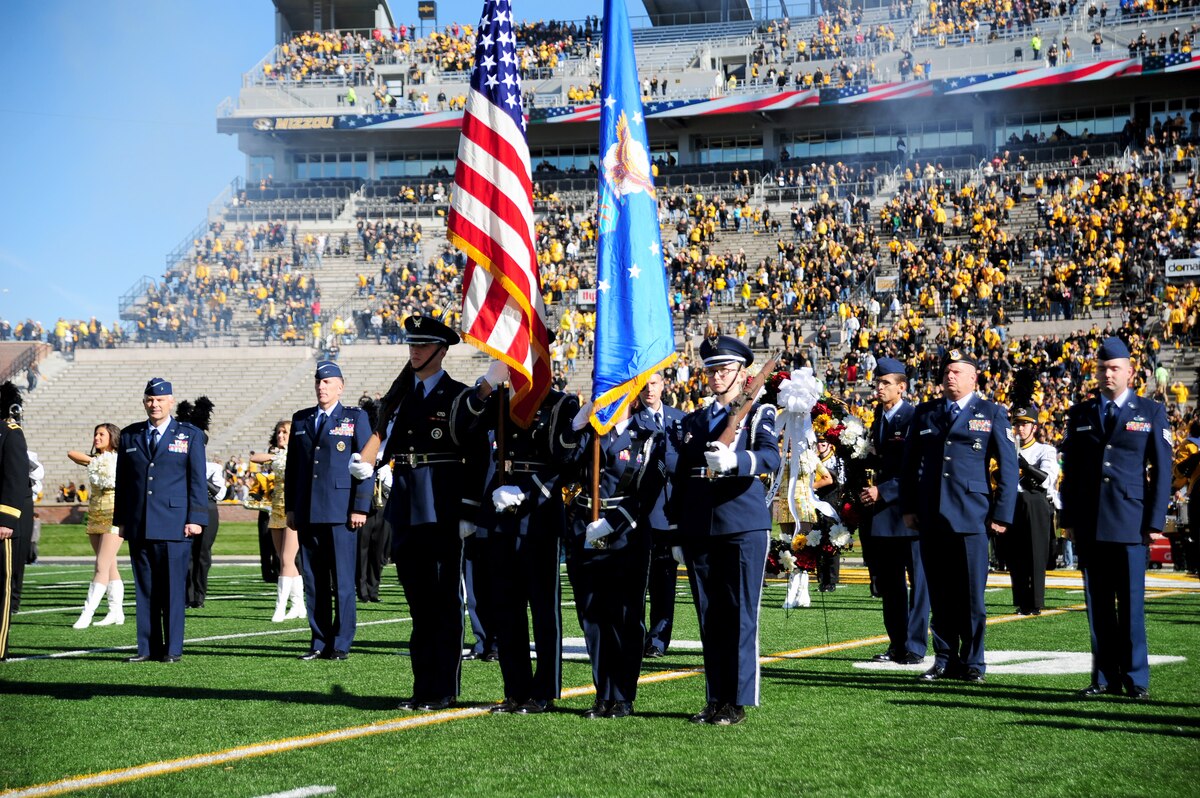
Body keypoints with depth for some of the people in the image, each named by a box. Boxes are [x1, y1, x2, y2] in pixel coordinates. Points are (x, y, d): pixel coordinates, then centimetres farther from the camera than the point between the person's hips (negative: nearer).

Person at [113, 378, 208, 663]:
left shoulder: (190, 435, 5)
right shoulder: (129, 436, 13)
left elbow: (197, 481, 1)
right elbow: (122, 481, 15)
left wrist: (196, 519, -6)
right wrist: (121, 520, 10)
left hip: (174, 525, -3)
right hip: (139, 526, 3)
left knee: (173, 588, -2)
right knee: (144, 588, 5)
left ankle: (173, 648, 3)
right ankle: (148, 647, 10)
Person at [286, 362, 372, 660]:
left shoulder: (355, 418, 4)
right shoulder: (301, 420, 16)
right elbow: (292, 466, 18)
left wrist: (360, 508, -8)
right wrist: (290, 508, 11)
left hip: (340, 512, -4)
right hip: (307, 513, 4)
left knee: (342, 581, -3)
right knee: (313, 581, 6)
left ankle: (341, 644, 2)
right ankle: (319, 642, 12)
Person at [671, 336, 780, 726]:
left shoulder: (758, 414, 3)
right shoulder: (693, 420, 18)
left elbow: (771, 458, -17)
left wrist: (734, 461, -36)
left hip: (744, 528, -5)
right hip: (699, 530, 5)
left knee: (741, 616, -4)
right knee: (709, 617, 6)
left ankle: (738, 702, 0)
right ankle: (716, 699, 11)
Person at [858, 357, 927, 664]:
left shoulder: (915, 419, -9)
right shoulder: (878, 419, 15)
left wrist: (882, 491, -18)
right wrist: (866, 491, 8)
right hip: (882, 513, 8)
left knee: (916, 580, -1)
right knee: (889, 582, 10)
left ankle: (915, 645, 2)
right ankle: (897, 644, 16)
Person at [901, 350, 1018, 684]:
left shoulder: (992, 414, 5)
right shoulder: (924, 413, 13)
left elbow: (1008, 466, 3)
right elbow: (909, 462, 16)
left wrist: (1002, 514, -3)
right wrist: (909, 507, 9)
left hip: (971, 515, -3)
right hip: (930, 516, 3)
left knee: (971, 594, -2)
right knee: (939, 594, 5)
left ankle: (972, 662, 8)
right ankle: (944, 660, 12)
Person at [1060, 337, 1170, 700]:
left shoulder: (1151, 412, 5)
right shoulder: (1080, 414, 11)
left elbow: (1162, 470, 2)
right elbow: (1070, 469, 13)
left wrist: (1155, 521, -4)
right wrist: (1068, 518, 7)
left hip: (1131, 521, -3)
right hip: (1090, 524, 3)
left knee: (1131, 603, -2)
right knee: (1097, 603, 4)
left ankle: (1136, 679, 5)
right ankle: (1105, 677, 10)